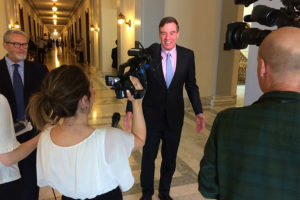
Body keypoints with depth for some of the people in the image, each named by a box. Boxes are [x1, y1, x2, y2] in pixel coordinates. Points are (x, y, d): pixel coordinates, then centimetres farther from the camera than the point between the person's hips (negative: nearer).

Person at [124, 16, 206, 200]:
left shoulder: (188, 55, -5)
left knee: (170, 158, 17)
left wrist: (199, 112, -5)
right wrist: (130, 110, -13)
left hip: (174, 117, 2)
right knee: (148, 156, 15)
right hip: (151, 116, -1)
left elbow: (191, 85, 2)